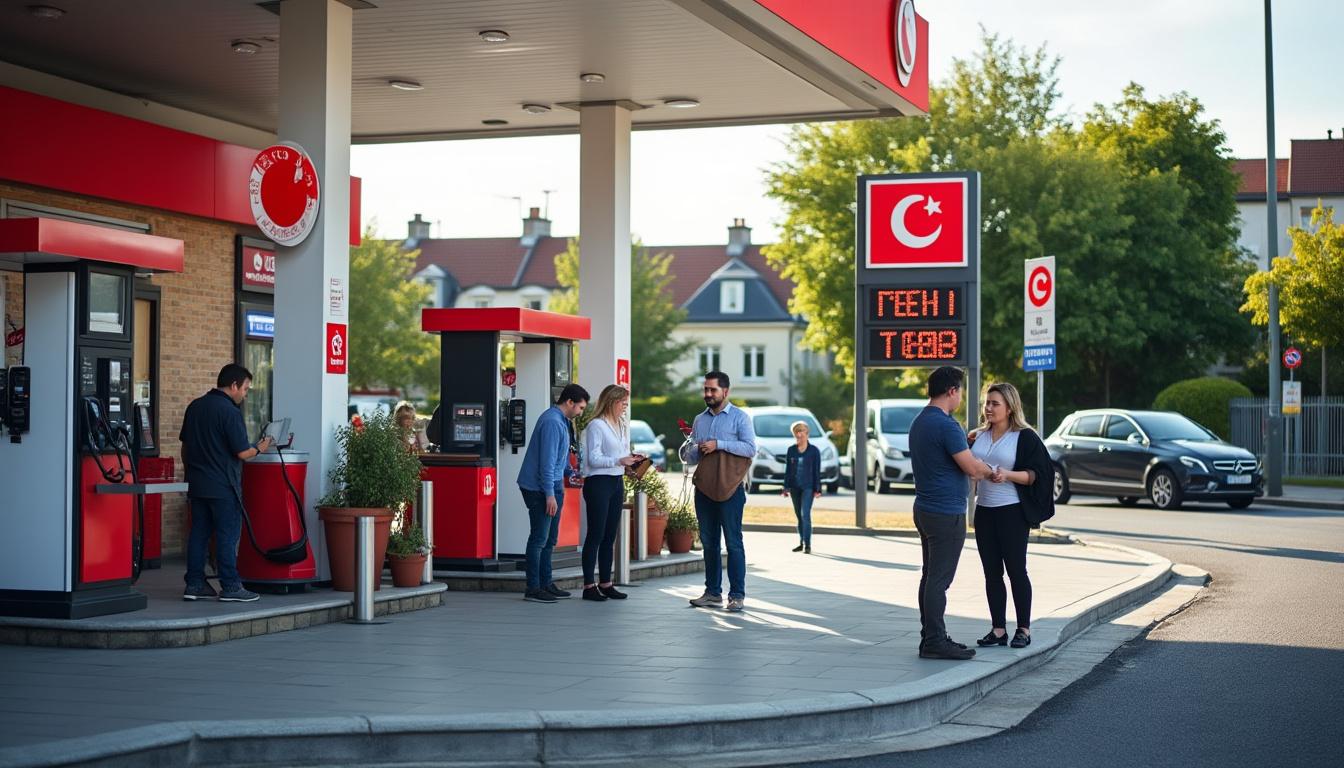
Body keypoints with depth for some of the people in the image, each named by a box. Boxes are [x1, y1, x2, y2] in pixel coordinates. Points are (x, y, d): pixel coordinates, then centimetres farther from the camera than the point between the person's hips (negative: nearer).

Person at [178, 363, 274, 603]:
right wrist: (259, 448, 3)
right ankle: (230, 587, 0)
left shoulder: (194, 407, 11)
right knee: (228, 535, -2)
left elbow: (185, 446, 18)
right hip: (223, 487, -8)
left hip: (197, 484, 8)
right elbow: (242, 452, -16)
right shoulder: (229, 411, -14)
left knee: (199, 533, 11)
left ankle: (194, 585, 13)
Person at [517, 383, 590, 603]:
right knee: (539, 538, -6)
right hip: (540, 488, -10)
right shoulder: (552, 422, -18)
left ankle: (546, 584, 20)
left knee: (550, 539, 14)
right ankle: (533, 589, -3)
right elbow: (547, 461, -22)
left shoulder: (561, 421, 15)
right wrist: (550, 494, -23)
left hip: (552, 487, 10)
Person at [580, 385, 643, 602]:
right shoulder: (596, 425, -9)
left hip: (617, 482, 8)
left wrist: (632, 461, 1)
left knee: (609, 536, 9)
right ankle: (589, 585, -2)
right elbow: (594, 459, -16)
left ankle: (605, 584, 14)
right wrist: (619, 460, -23)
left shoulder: (623, 426, 15)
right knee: (595, 535, -5)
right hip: (598, 483, -8)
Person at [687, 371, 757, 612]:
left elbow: (750, 448, -12)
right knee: (709, 542, 9)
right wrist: (697, 449, -3)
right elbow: (692, 458, 20)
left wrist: (719, 445, -14)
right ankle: (712, 592, 16)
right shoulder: (699, 420, 16)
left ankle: (736, 595, -3)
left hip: (730, 489, -6)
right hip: (704, 489, 6)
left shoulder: (739, 417, 0)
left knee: (733, 543, -5)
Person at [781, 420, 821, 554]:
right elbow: (788, 470, 9)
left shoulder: (814, 451, -2)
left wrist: (817, 489, -6)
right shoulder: (791, 450, 7)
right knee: (799, 516, 10)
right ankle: (801, 543, 19)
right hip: (794, 487, 4)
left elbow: (817, 471, -2)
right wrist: (786, 487, 6)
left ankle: (807, 545, -13)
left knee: (805, 514, -13)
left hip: (808, 487, -4)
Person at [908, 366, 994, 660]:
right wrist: (990, 471, 1)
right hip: (946, 513, -10)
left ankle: (931, 638, 17)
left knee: (930, 577, 12)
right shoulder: (945, 425, -19)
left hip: (925, 510, 10)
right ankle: (934, 642, -3)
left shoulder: (919, 422, 11)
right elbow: (972, 467, -18)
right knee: (939, 579, -6)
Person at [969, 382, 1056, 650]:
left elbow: (1036, 474, -9)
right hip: (984, 510, 6)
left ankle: (1024, 629, 7)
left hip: (1012, 512, -5)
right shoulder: (978, 436, 12)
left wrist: (1008, 475, -24)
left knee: (1016, 570, -2)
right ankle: (998, 630, 11)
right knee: (991, 573, 6)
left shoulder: (1025, 437, -5)